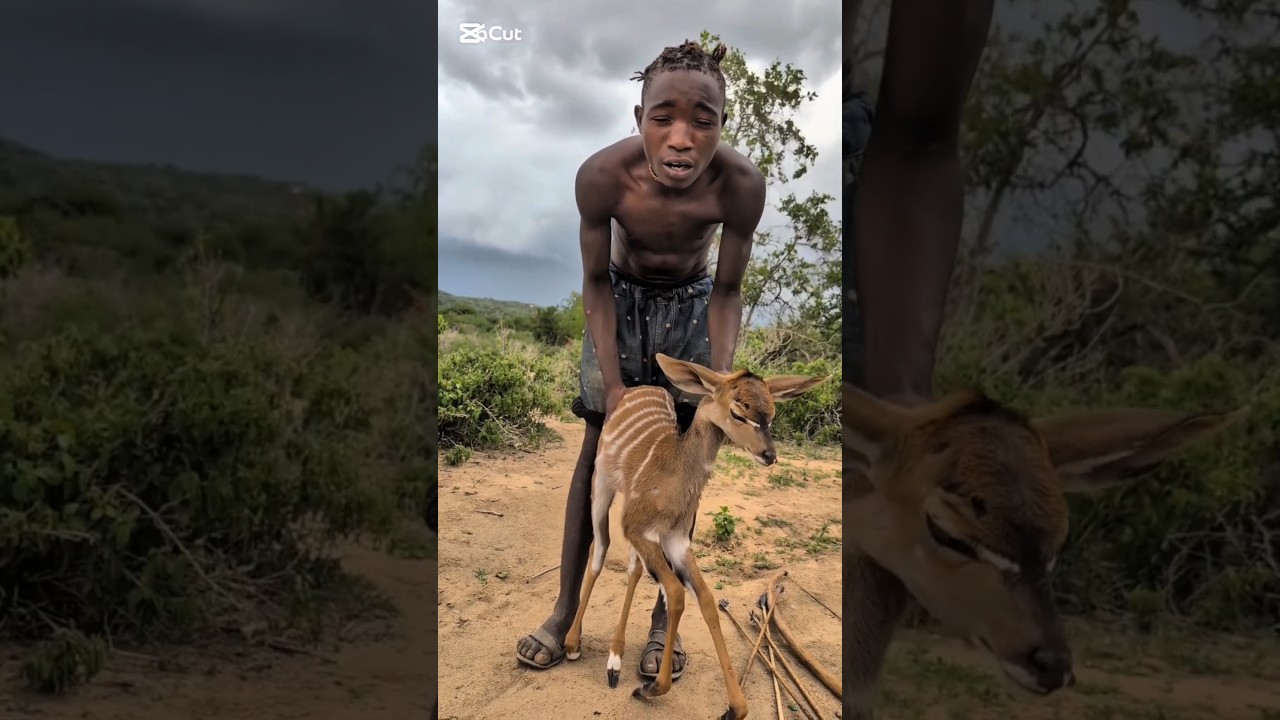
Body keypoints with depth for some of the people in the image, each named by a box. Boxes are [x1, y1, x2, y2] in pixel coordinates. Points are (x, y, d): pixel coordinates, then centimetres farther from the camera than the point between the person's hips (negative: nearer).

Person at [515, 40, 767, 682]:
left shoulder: (740, 184, -32)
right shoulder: (602, 175, -33)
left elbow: (726, 291, -17)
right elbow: (595, 280, -18)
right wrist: (613, 382, -21)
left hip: (691, 304, 0)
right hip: (620, 298, 0)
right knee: (597, 448, 1)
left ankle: (664, 612, 15)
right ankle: (565, 610, 11)